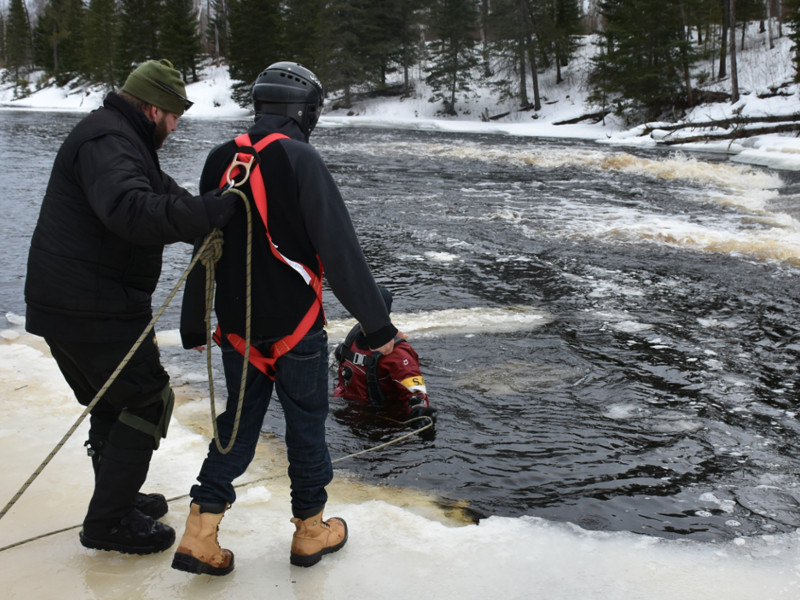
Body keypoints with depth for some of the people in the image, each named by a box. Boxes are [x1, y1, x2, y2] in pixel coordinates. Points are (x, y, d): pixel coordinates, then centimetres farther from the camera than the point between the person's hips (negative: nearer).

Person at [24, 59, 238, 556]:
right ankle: (109, 521, 7)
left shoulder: (121, 139, 18)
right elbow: (131, 211, -37)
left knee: (114, 401, 22)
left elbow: (165, 195, 18)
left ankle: (116, 498, 37)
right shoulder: (108, 142, -18)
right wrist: (216, 211, -42)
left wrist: (215, 214, 1)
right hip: (94, 306, -11)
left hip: (71, 303, 11)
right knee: (147, 400, -1)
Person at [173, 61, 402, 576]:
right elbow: (340, 249, -17)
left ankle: (201, 533, 11)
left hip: (237, 326, 6)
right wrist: (378, 325, -10)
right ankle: (310, 530, 26)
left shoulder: (220, 161, 5)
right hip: (295, 325, -5)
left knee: (238, 422, 16)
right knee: (306, 423, 11)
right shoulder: (299, 159, -14)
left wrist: (194, 326, 22)